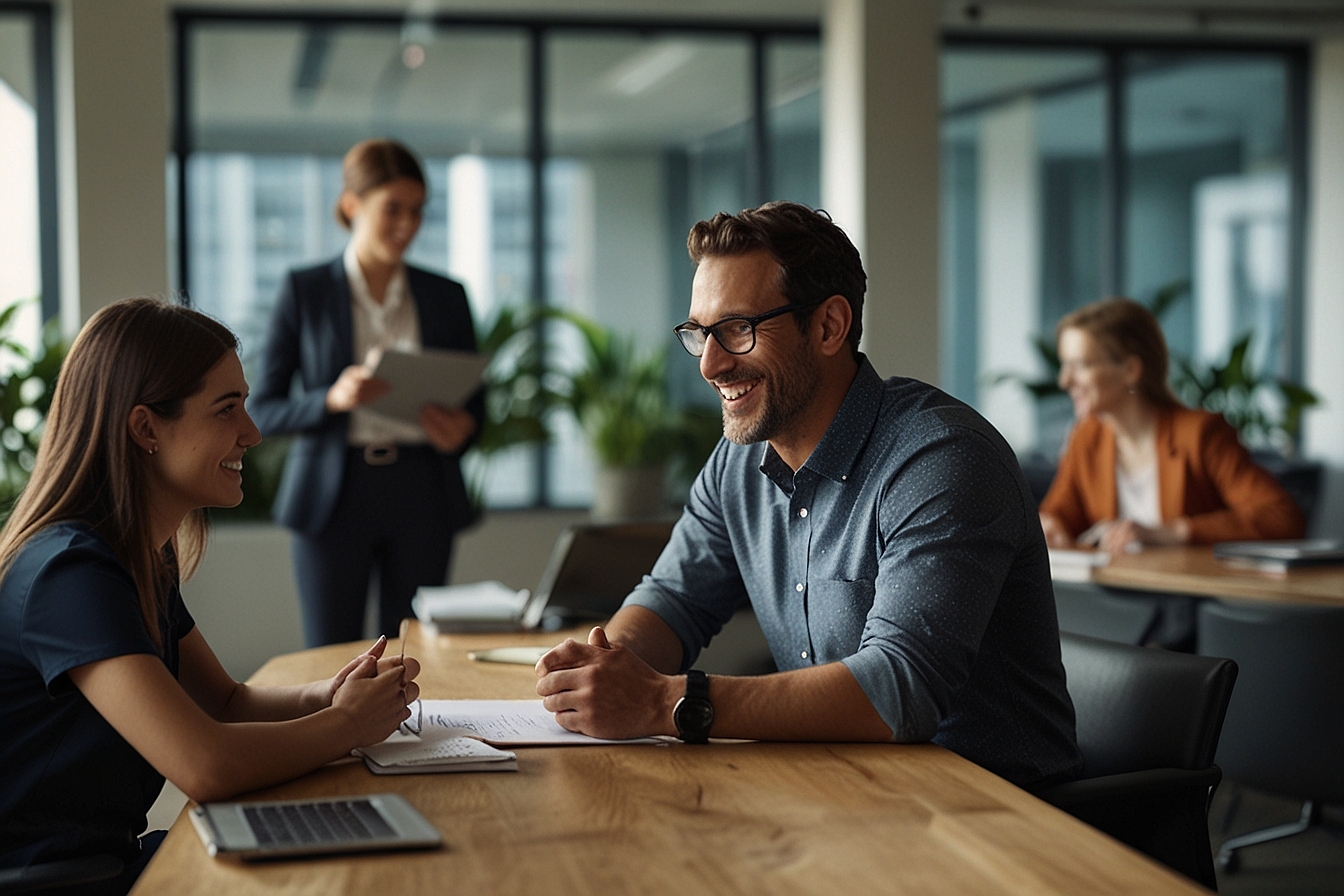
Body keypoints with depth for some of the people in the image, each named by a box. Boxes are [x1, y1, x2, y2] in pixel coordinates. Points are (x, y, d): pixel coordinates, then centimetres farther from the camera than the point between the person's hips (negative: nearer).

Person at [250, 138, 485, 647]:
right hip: (333, 495, -2)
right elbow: (262, 411, 0)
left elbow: (475, 403, 13)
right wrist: (332, 399, -19)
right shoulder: (305, 291, 2)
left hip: (422, 494, 2)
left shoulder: (446, 296, 9)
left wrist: (462, 430, -11)